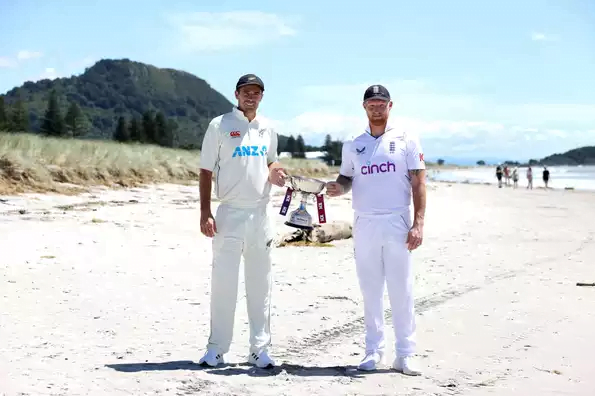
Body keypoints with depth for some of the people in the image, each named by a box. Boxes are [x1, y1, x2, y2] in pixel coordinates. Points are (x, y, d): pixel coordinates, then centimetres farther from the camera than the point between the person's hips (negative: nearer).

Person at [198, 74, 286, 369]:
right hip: (229, 214, -4)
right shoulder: (219, 126, -2)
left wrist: (274, 172, -1)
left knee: (260, 285, 8)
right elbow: (206, 171, -4)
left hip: (260, 214, 4)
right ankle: (216, 349, 8)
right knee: (223, 283, -2)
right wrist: (205, 213, -12)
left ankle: (259, 349, 16)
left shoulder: (267, 129, 11)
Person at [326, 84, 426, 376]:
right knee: (370, 291, 6)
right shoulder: (353, 145, 11)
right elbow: (346, 177, 18)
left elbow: (418, 184, -1)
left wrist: (418, 224, -9)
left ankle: (405, 354, 5)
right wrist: (338, 187, -7)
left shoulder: (407, 140, 3)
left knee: (402, 291, -1)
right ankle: (373, 350, 14)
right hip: (364, 224, 3)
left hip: (397, 224, -2)